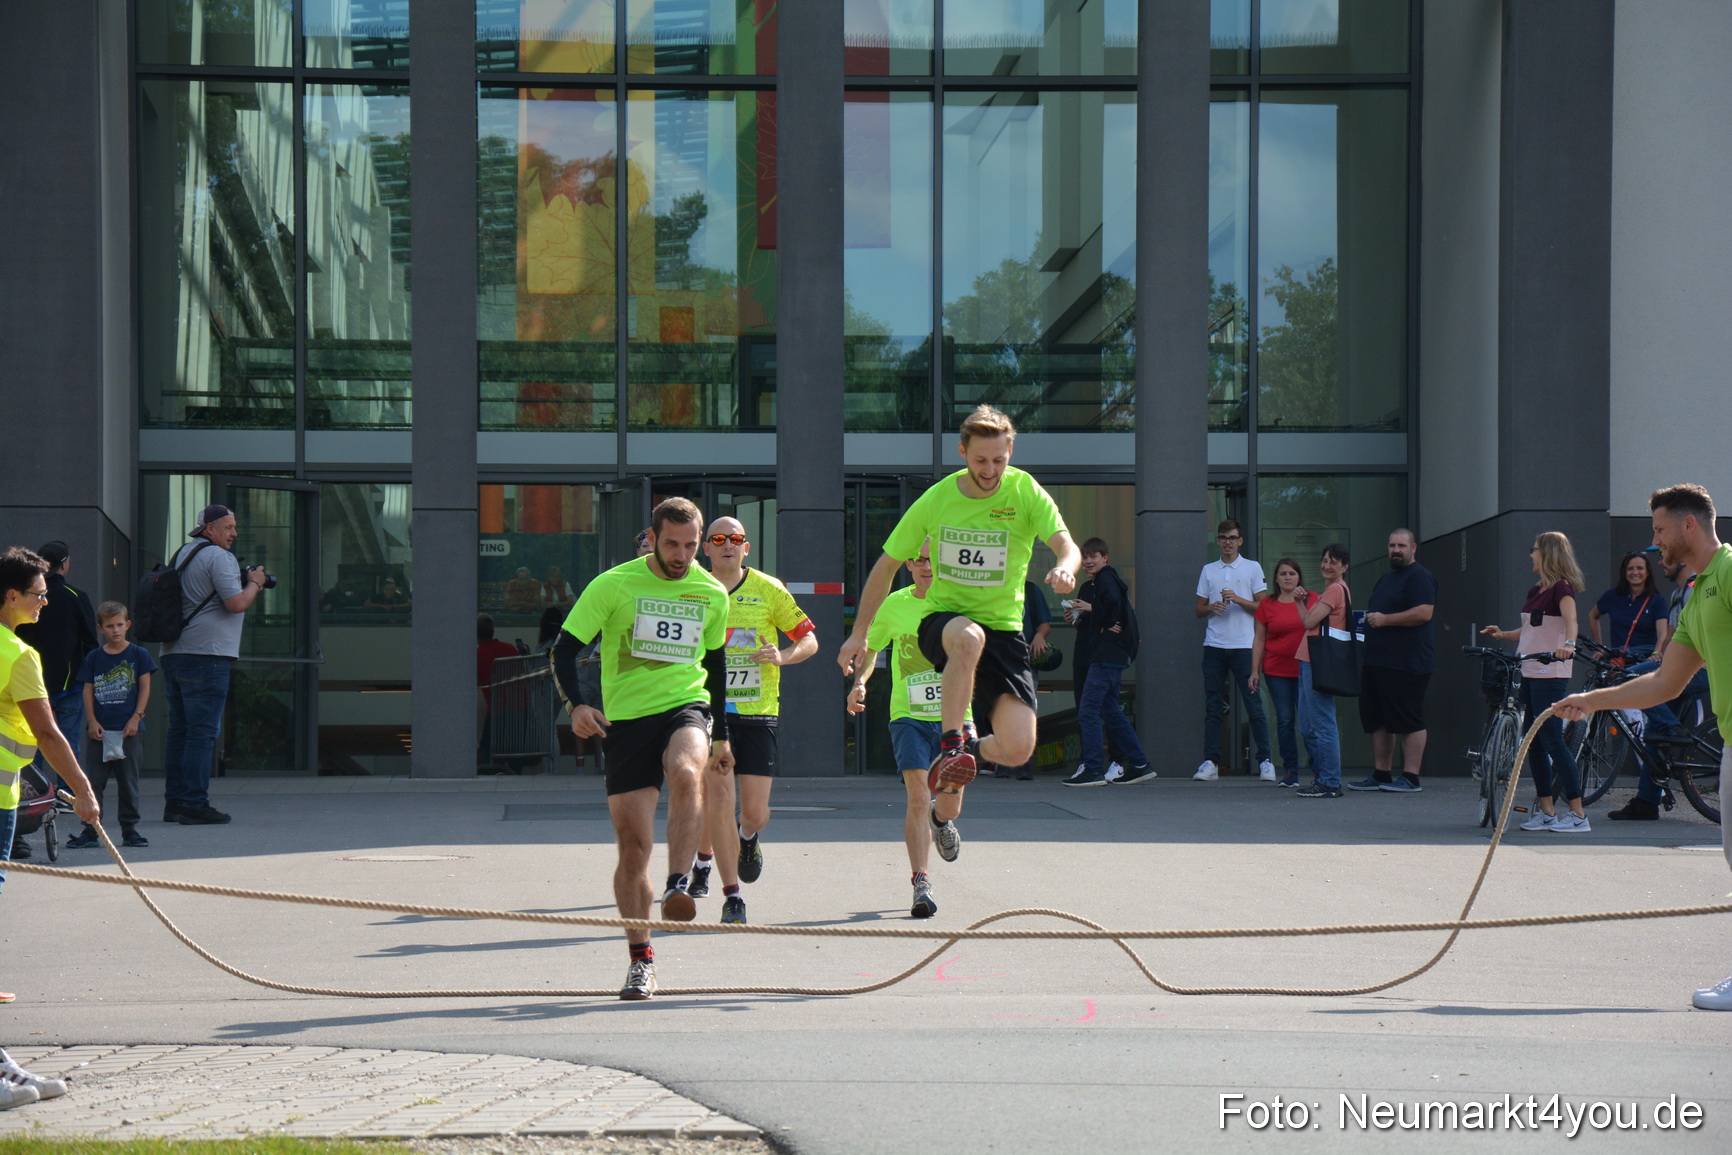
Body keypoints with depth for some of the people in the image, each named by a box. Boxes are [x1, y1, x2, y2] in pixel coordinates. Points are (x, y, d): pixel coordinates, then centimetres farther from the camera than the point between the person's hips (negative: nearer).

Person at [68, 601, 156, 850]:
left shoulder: (138, 655, 2)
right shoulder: (93, 658, 7)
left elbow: (144, 688, 1)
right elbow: (88, 690, 6)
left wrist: (136, 718, -7)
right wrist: (92, 722, -4)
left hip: (128, 730, -1)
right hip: (99, 731, 2)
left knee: (128, 782, 4)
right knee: (94, 781, 1)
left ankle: (130, 829, 11)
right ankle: (90, 831, 4)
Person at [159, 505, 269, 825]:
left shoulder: (181, 554, 19)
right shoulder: (218, 557, -9)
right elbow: (236, 603, -16)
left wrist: (247, 583, 21)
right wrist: (254, 583, 3)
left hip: (173, 653, 9)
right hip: (206, 655, -9)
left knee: (179, 729, 11)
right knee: (202, 732, -7)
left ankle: (174, 802, 12)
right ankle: (195, 805, -9)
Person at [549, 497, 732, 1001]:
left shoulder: (712, 594, 8)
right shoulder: (614, 585, -3)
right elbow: (565, 649, -3)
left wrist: (720, 736, 25)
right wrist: (576, 704, -21)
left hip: (687, 707, 1)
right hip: (626, 717, -1)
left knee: (685, 773, -36)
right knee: (633, 847, -1)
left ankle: (678, 886, -34)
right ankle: (641, 961, 10)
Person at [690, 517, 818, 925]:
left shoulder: (769, 590, 2)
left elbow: (809, 639, 6)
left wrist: (783, 656, -14)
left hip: (757, 712, 0)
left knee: (754, 812, -2)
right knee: (718, 795, -14)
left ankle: (748, 837, 37)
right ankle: (731, 895, -4)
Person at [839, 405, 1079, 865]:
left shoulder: (1027, 494, -3)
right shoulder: (935, 501, -1)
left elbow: (1065, 543, -17)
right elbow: (887, 565, 9)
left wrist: (1065, 568, -42)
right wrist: (859, 634, 8)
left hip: (1004, 630, 1)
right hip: (943, 620, -1)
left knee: (1017, 749, -15)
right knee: (969, 637, -42)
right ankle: (952, 744, -28)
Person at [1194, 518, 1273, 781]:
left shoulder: (1252, 568, 6)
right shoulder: (1208, 571, 15)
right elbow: (1199, 609, 16)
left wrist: (1238, 599, -12)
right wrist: (1212, 607, -5)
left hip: (1243, 644, -3)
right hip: (1214, 645, 3)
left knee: (1254, 704, -4)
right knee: (1212, 706, 2)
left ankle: (1265, 761, 0)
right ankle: (1210, 762, 3)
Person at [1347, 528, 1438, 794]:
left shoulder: (1420, 577, -7)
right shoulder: (1386, 579, 23)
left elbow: (1424, 612, -20)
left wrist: (1384, 619, -19)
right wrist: (1368, 619, 13)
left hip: (1406, 664, -10)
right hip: (1376, 661, 10)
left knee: (1409, 722, -7)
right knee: (1378, 721, 11)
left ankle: (1410, 778, -6)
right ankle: (1381, 775, 17)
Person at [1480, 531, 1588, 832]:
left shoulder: (1562, 588, -9)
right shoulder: (1536, 592, 17)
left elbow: (1570, 618, -27)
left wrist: (1568, 644, -45)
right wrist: (1503, 635, 10)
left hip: (1551, 673, -9)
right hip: (1529, 672, 9)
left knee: (1552, 740, -11)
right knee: (1533, 741, 9)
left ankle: (1578, 814, -9)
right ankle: (1546, 810, 16)